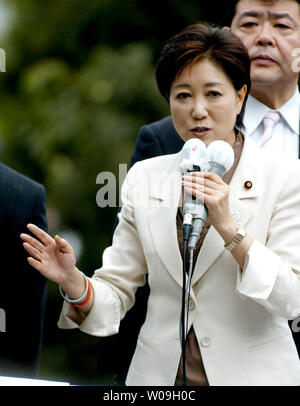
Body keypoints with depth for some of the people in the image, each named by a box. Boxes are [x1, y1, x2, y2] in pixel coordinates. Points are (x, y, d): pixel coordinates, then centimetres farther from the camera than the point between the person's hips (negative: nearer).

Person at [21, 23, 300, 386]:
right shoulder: (144, 179, 2)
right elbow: (116, 294, 1)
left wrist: (228, 227, -22)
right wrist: (73, 282, -19)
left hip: (251, 373, -2)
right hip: (159, 374, 3)